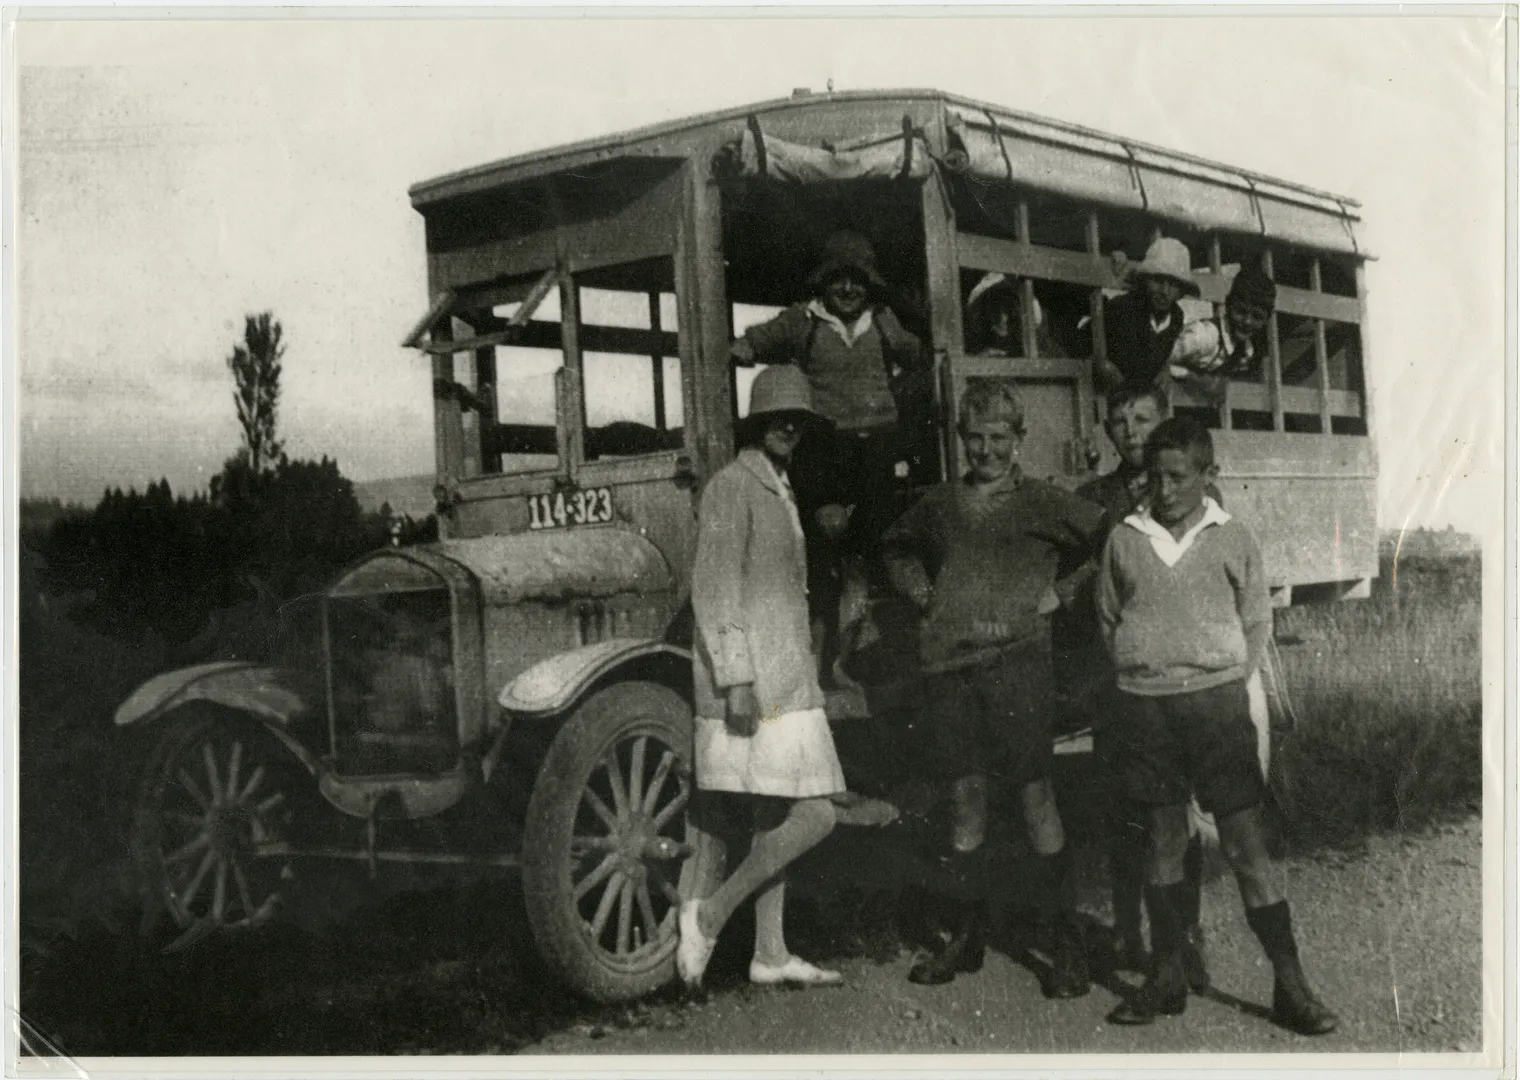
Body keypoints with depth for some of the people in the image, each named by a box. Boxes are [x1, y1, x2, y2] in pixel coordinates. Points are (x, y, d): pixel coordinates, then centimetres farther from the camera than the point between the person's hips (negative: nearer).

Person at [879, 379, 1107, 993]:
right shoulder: (938, 506, 16)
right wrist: (922, 594, 17)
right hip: (947, 664, 4)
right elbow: (895, 548, 33)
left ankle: (1068, 938, 2)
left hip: (1015, 658, -3)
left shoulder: (1043, 503, 5)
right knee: (964, 793, 6)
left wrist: (1059, 594, -2)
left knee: (1033, 793, -6)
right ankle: (966, 935, 16)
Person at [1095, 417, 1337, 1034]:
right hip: (1143, 704, 2)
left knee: (1246, 843, -4)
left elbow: (1258, 622, 9)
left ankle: (1290, 984, 2)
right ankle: (1166, 978, 17)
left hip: (1216, 698, -2)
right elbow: (1108, 620, 14)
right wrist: (1137, 676, 5)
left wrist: (1226, 681, 1)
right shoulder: (1123, 541, 5)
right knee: (1163, 841, 8)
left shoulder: (1233, 539, 2)